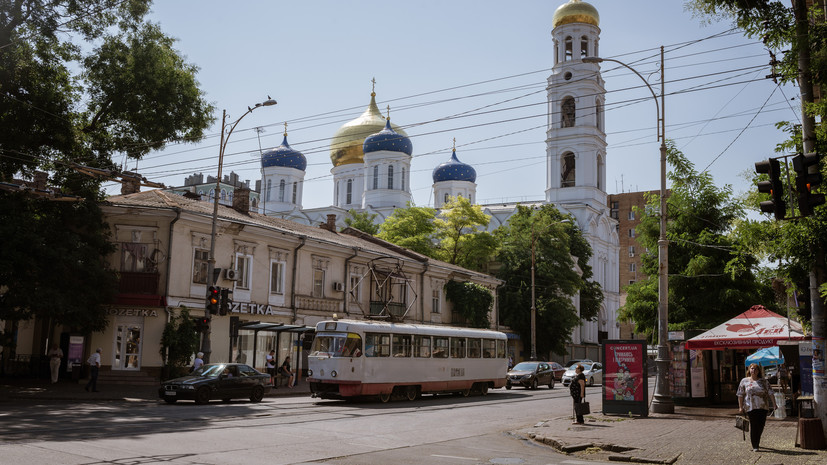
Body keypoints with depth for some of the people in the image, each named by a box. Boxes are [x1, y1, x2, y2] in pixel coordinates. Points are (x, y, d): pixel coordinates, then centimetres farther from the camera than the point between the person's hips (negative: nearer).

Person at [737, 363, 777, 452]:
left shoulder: (764, 381, 9)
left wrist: (774, 404, -3)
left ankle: (757, 442, 27)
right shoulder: (744, 381, 6)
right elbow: (740, 395, 6)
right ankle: (754, 446, 1)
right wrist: (740, 407, 1)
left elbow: (770, 393, 5)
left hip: (763, 407, 2)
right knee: (753, 425, -6)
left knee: (761, 424, 4)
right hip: (750, 407, -2)